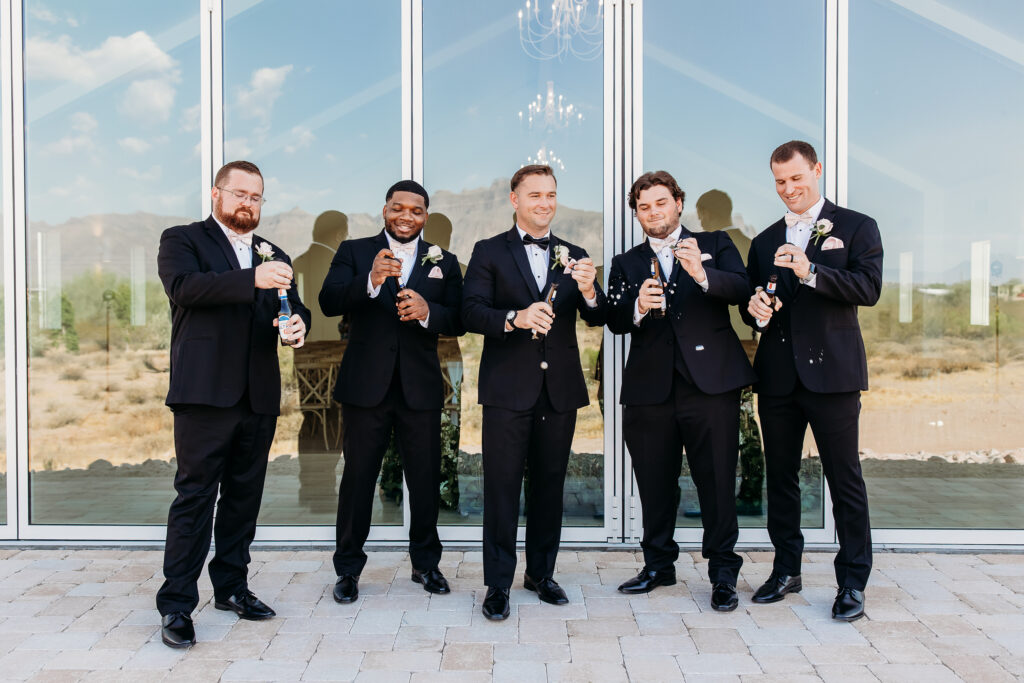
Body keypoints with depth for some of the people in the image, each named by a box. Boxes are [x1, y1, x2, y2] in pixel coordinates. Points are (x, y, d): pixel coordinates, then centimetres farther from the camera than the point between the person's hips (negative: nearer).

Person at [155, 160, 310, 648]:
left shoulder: (274, 256, 19)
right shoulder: (182, 240, 5)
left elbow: (294, 308, 12)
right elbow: (184, 288, -15)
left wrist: (297, 324, -12)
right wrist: (252, 279, -27)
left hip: (259, 396, 5)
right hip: (204, 393, -5)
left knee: (244, 496, 12)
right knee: (194, 497, -4)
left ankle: (231, 586, 26)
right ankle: (176, 605, 5)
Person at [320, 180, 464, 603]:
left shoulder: (443, 262, 10)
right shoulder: (354, 252, 5)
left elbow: (458, 321, 2)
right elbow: (329, 303, -10)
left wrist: (427, 311, -18)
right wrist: (371, 280, -27)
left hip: (421, 388, 2)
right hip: (366, 386, -1)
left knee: (426, 479, 9)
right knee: (357, 477, 6)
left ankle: (426, 563, 28)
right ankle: (348, 568, 22)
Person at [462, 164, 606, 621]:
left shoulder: (572, 256, 12)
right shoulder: (489, 252, 3)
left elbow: (597, 318, 2)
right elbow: (471, 312, -9)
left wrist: (589, 291, -19)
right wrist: (514, 318, -26)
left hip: (560, 389, 4)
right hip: (507, 389, -3)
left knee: (550, 484, 12)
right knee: (502, 486, 0)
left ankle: (541, 573, 28)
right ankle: (498, 584, 11)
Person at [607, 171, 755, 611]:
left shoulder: (714, 245, 10)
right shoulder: (626, 263, 16)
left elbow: (742, 289, -7)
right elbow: (615, 322, 4)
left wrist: (702, 274, -25)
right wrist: (638, 307, -18)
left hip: (710, 381, -2)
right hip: (649, 387, 3)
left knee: (717, 482, 0)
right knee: (654, 485, 10)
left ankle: (723, 573, 15)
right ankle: (658, 564, 27)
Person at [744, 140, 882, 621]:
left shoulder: (856, 228, 3)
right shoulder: (765, 241, 16)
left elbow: (869, 288, -11)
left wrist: (810, 271, -23)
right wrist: (756, 311, -6)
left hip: (831, 371, -4)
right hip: (777, 376, 5)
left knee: (845, 480, 1)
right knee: (780, 478, 11)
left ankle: (853, 583, 14)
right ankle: (786, 570, 25)